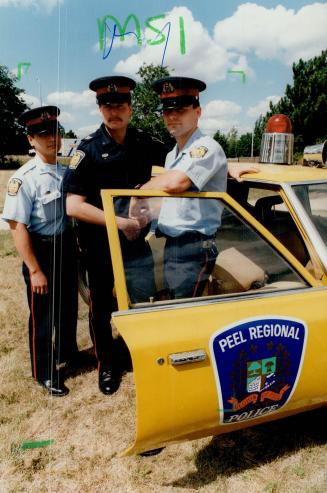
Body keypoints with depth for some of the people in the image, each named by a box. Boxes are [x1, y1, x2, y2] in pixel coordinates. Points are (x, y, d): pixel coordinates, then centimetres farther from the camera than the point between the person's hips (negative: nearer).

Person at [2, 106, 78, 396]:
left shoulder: (66, 171, 1)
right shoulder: (24, 178, -18)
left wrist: (77, 246, 10)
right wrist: (34, 270, -20)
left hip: (67, 247, 6)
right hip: (41, 251, -6)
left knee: (68, 305, 23)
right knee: (43, 314, 8)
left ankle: (67, 350, 49)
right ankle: (45, 373, 30)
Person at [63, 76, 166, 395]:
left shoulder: (143, 142, 0)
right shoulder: (88, 150, -11)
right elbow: (73, 206, -17)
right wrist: (121, 222, -20)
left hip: (136, 241, 3)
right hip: (99, 244, -2)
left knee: (147, 303, 5)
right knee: (101, 307, 13)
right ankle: (107, 364, 35)